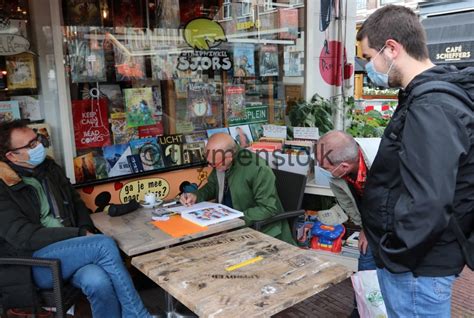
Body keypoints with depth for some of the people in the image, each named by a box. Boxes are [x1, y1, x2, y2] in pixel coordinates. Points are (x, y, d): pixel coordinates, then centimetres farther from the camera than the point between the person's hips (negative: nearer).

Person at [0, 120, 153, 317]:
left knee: (98, 281, -30)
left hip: (69, 249, 5)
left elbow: (76, 203, 19)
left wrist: (86, 230, -2)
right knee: (104, 244, -28)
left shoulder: (48, 167, 11)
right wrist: (81, 235, -17)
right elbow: (24, 236, -16)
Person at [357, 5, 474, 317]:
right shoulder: (430, 98, 9)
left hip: (417, 267, -9)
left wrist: (391, 253, -16)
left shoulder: (431, 107, -24)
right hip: (417, 259, 9)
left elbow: (428, 207, -31)